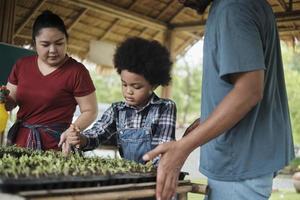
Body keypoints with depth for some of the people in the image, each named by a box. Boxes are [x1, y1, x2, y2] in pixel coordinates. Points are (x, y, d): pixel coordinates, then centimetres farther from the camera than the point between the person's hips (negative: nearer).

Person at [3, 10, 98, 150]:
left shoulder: (77, 71, -8)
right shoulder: (22, 65, 7)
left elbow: (90, 111, -5)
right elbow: (11, 101, 16)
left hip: (54, 146, -4)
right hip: (19, 141, 5)